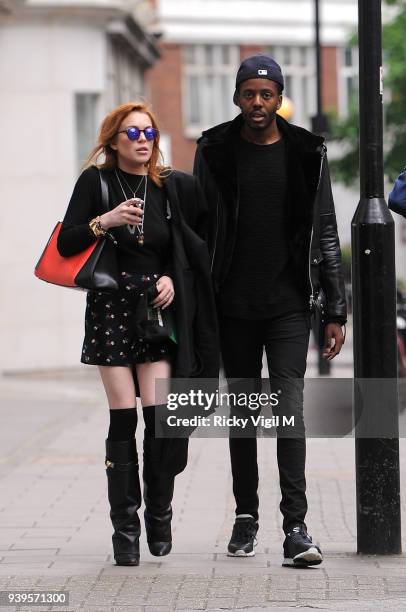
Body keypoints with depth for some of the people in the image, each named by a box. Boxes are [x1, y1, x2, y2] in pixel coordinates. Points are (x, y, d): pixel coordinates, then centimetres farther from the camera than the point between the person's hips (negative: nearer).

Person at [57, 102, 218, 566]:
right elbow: (66, 244, -2)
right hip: (110, 309, -1)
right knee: (123, 418, -4)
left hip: (159, 310, 1)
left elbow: (195, 249, 16)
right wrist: (105, 221, -16)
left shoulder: (174, 187, 8)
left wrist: (173, 278, -2)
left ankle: (159, 515, 10)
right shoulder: (96, 182, 2)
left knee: (159, 413, -8)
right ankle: (125, 527, 1)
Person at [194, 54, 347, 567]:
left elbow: (325, 235, 6)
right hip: (234, 307, 1)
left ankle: (296, 528, -14)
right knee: (243, 411, 9)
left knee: (289, 408, -11)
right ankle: (246, 516, 21)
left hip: (289, 306, -1)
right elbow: (199, 232, 5)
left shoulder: (306, 154, 3)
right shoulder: (216, 152, 3)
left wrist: (335, 311, 1)